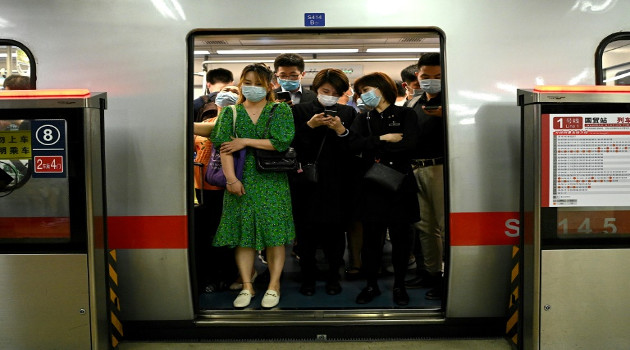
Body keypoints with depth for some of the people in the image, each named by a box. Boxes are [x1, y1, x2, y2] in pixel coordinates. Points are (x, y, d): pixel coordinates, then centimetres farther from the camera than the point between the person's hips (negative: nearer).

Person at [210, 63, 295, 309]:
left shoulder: (281, 111, 5)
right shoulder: (231, 112, 11)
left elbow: (281, 142, -10)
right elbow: (225, 149, 1)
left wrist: (245, 142, -7)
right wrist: (231, 178, -12)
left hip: (272, 181, -2)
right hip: (241, 181, 2)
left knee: (274, 234, -2)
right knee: (242, 234, 2)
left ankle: (274, 286, 10)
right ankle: (247, 286, 12)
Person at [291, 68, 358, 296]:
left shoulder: (348, 113, 9)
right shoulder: (300, 110, 6)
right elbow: (293, 145, -3)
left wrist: (341, 131, -13)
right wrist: (310, 126, -14)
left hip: (337, 183, 1)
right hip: (308, 181, -1)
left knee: (336, 232, 6)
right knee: (307, 231, 3)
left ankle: (333, 277, 21)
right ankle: (308, 277, 18)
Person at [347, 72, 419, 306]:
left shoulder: (406, 114, 3)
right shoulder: (363, 119, 13)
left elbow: (409, 143, -14)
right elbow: (353, 144, -5)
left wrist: (373, 147, -7)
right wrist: (383, 139, -12)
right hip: (372, 185, 2)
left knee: (400, 236, 4)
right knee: (371, 236, 3)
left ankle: (399, 285, 19)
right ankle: (371, 285, 17)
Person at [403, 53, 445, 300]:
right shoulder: (414, 103, 17)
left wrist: (443, 115, -27)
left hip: (440, 168, -7)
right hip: (416, 169, 7)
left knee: (445, 225, -5)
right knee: (424, 225, 13)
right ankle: (431, 272, 24)